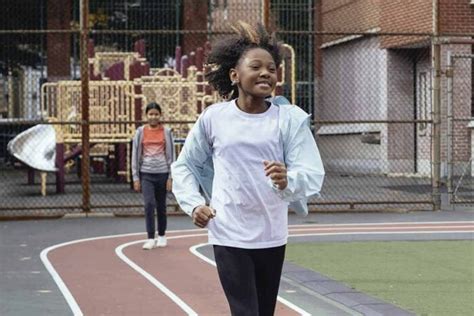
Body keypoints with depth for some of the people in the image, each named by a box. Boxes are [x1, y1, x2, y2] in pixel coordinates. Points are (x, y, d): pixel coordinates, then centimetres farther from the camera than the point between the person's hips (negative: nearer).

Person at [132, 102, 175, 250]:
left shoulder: (166, 132, 4)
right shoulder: (140, 132, 4)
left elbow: (171, 154, 5)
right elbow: (135, 155, 5)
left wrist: (171, 177, -1)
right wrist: (135, 177, 1)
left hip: (162, 173, 1)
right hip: (146, 174, 0)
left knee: (161, 206, 8)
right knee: (149, 204, -12)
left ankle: (162, 236, 23)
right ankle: (150, 239, -7)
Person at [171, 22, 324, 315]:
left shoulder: (290, 118, -5)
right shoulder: (213, 117, -3)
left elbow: (313, 175, -13)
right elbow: (183, 165, 12)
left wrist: (287, 181, -33)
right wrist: (194, 203, -2)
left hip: (271, 236, 2)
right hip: (229, 236, -2)